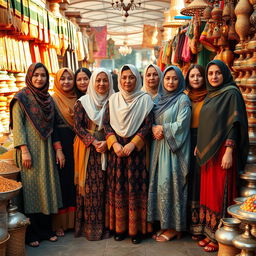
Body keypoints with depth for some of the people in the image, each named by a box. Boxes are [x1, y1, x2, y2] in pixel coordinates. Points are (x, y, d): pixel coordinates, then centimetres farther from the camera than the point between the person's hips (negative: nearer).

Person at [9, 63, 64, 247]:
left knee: (47, 187, 9)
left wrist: (58, 149, 7)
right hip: (30, 150, -5)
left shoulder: (48, 99, 12)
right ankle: (31, 234, 11)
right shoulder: (21, 98, -5)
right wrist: (24, 150, -17)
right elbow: (17, 126, -10)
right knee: (31, 188, 0)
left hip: (46, 150, 6)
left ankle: (45, 229, 21)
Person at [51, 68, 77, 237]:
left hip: (76, 145, 4)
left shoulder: (78, 100, 11)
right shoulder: (53, 100, -3)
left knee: (75, 179, 8)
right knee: (62, 180, 0)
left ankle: (73, 218, 22)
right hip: (60, 145, -4)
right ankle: (59, 222, 12)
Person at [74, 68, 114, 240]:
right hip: (87, 148, -1)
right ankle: (89, 225, 10)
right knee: (89, 185, 0)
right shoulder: (83, 102, 2)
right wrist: (93, 141, -14)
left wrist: (106, 142, -14)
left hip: (106, 148, 1)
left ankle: (103, 223, 14)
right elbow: (78, 126, -4)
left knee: (103, 185, 2)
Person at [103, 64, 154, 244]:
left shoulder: (145, 99, 0)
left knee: (135, 187, -1)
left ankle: (136, 228, 10)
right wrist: (114, 143, -10)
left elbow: (148, 124, -6)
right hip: (116, 148, 2)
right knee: (117, 186, 4)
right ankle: (119, 227, 15)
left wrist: (133, 144, -15)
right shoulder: (113, 99, 8)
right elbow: (106, 123, 4)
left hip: (136, 148, -2)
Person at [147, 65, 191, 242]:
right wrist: (154, 128, -7)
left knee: (170, 184, -4)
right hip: (159, 146, 6)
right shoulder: (159, 99, 13)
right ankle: (165, 223, 18)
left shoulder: (183, 99, -5)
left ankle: (174, 227, 8)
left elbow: (181, 125, -14)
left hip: (174, 149, -6)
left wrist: (162, 128, -6)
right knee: (160, 183, 7)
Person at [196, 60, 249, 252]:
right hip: (208, 151, 8)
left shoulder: (231, 93, -8)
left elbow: (234, 124, -15)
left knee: (220, 193, -3)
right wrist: (199, 147, 16)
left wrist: (229, 152, -21)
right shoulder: (210, 95, 15)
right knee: (208, 192, 11)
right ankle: (210, 234, 21)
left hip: (222, 151, -8)